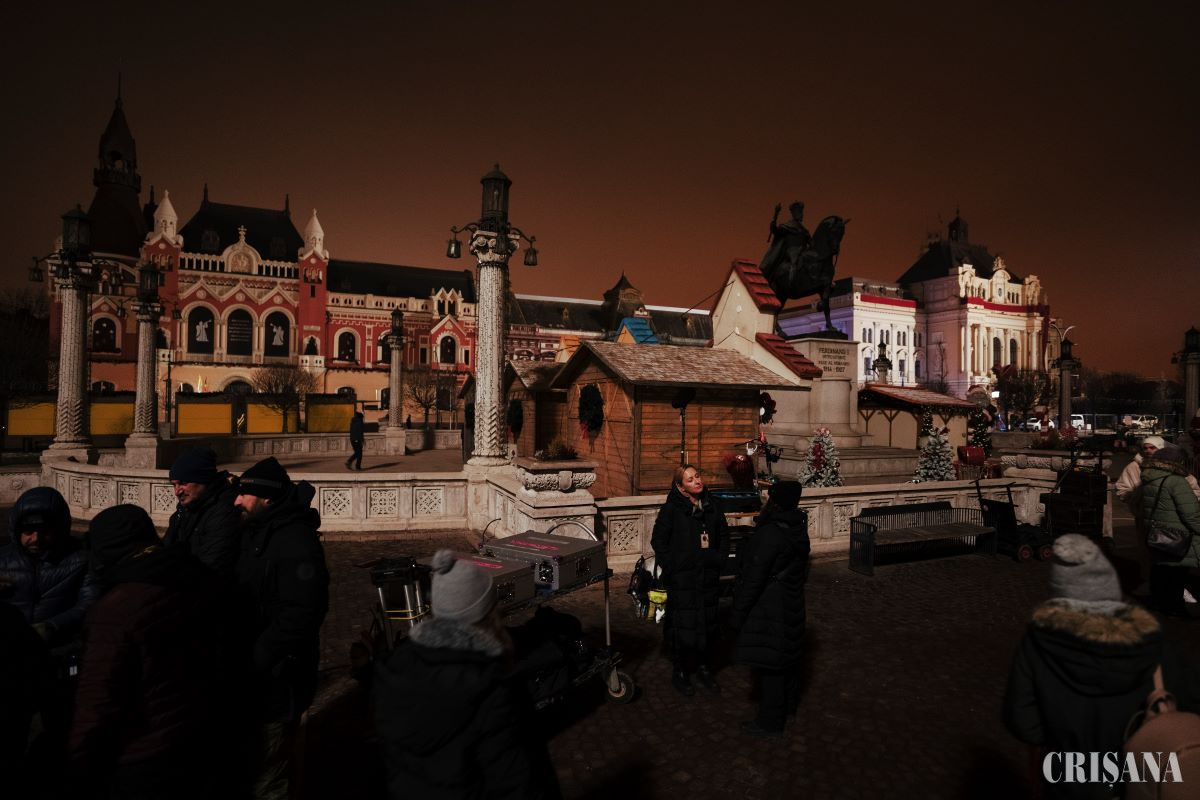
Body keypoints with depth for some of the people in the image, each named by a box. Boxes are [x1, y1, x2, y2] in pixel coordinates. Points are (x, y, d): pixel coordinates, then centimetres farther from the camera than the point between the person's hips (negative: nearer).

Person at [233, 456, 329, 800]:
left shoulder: (296, 543, -24)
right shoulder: (257, 532, 8)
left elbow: (300, 616, -29)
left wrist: (258, 658, -22)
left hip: (276, 679, -9)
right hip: (253, 672, 10)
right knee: (249, 760, 27)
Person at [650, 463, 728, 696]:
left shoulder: (711, 506, 5)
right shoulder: (671, 509, -10)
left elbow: (723, 536, 16)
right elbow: (658, 541, -6)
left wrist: (719, 559, 5)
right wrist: (671, 567, -10)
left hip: (708, 578, 5)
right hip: (682, 579, -5)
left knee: (708, 623, 13)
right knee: (682, 625, 1)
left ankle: (704, 668, 31)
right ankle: (681, 671, 19)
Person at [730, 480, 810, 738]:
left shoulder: (770, 535, -27)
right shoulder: (797, 528, 0)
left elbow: (754, 578, -24)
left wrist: (738, 614, -15)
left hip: (769, 608, -9)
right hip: (791, 605, 9)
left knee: (769, 663, 4)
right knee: (787, 654, 24)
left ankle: (771, 721, 18)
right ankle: (789, 704, 43)